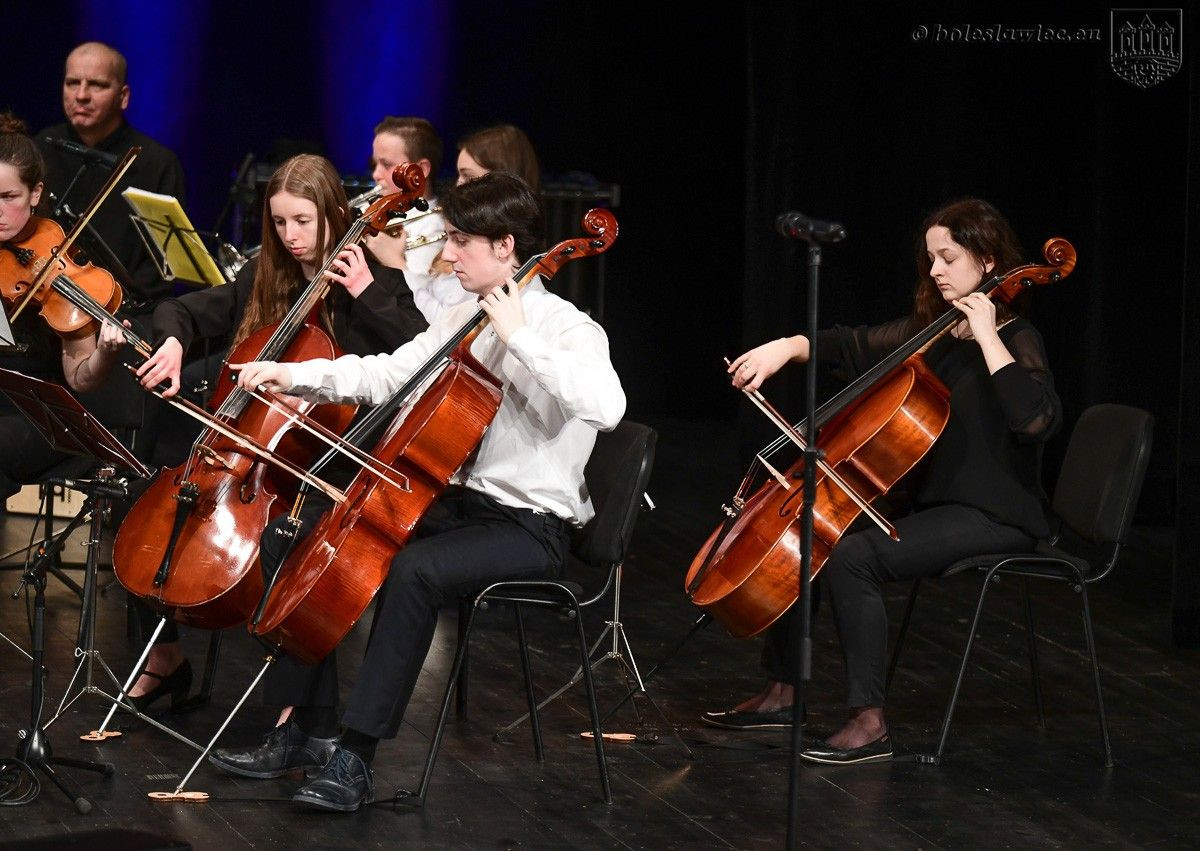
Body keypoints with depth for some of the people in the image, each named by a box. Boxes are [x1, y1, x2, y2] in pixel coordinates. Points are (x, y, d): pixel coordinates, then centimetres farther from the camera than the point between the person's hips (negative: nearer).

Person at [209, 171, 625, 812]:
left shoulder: (568, 330, -14)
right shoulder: (464, 323, 10)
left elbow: (604, 407, -34)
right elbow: (386, 375, 15)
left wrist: (519, 337, -30)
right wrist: (295, 374, 2)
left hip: (530, 525, -8)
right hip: (455, 502, 8)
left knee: (412, 570, -37)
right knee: (292, 537, -1)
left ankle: (354, 757, -29)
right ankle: (306, 727, 0)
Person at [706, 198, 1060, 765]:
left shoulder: (1014, 341, -12)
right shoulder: (931, 331, 11)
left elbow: (1036, 417, -31)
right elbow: (853, 347, 18)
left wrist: (986, 334, -26)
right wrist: (786, 348, -1)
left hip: (992, 518, -9)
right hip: (930, 501, 9)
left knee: (851, 557, -27)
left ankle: (869, 724, -23)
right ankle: (780, 693, 14)